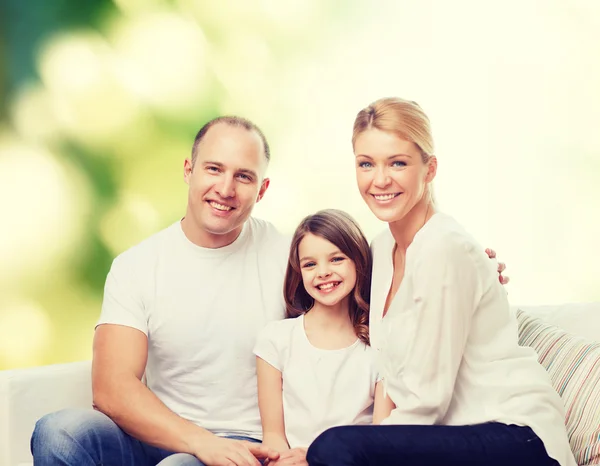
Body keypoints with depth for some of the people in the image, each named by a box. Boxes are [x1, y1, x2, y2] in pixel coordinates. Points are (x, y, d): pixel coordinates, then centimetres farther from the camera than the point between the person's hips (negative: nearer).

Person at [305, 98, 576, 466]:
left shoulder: (444, 249, -17)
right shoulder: (384, 247, 8)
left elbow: (425, 400, -16)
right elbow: (392, 372, 10)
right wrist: (379, 426, -5)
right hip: (460, 432, 7)